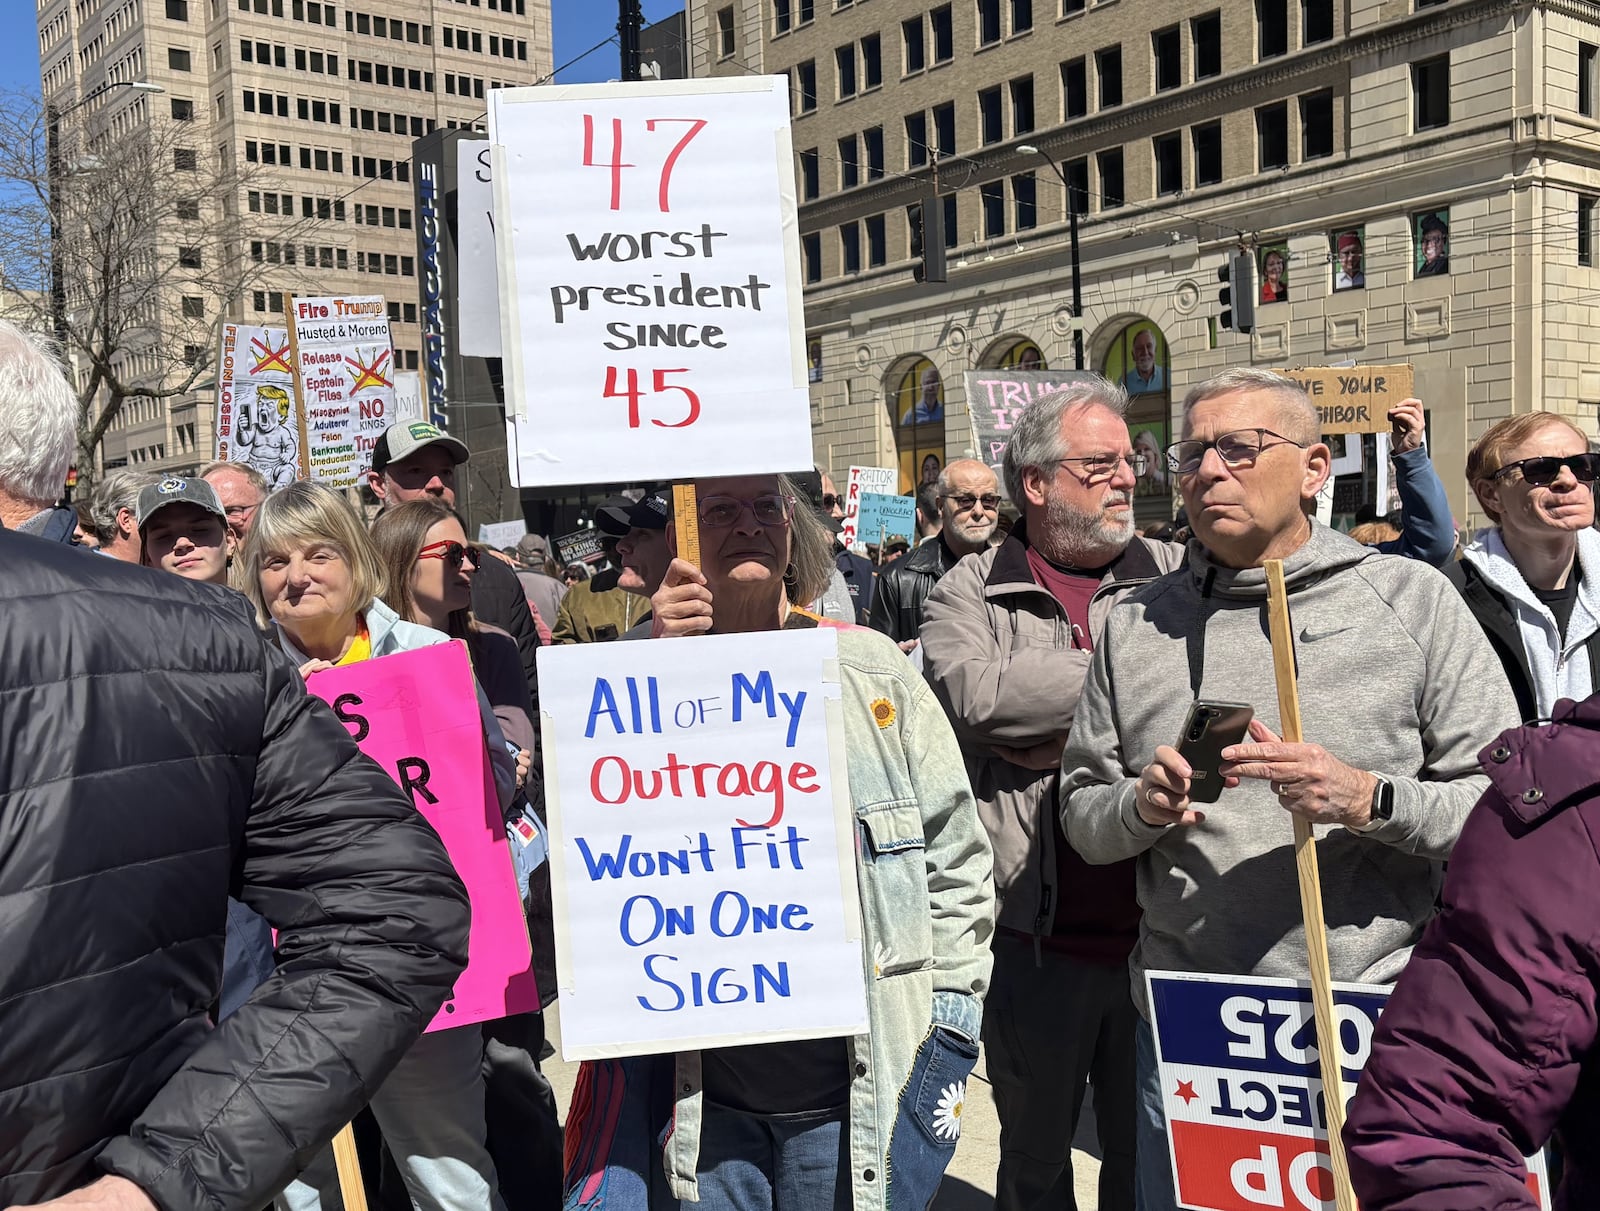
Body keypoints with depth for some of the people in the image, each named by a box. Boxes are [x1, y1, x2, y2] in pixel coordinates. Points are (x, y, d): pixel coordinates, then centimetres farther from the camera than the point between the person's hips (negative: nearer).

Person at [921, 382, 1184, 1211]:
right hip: (1034, 937, 0)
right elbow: (976, 693, -19)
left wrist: (1070, 736, -17)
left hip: (1158, 931, 1)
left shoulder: (1179, 579, 5)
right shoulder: (970, 593, 1)